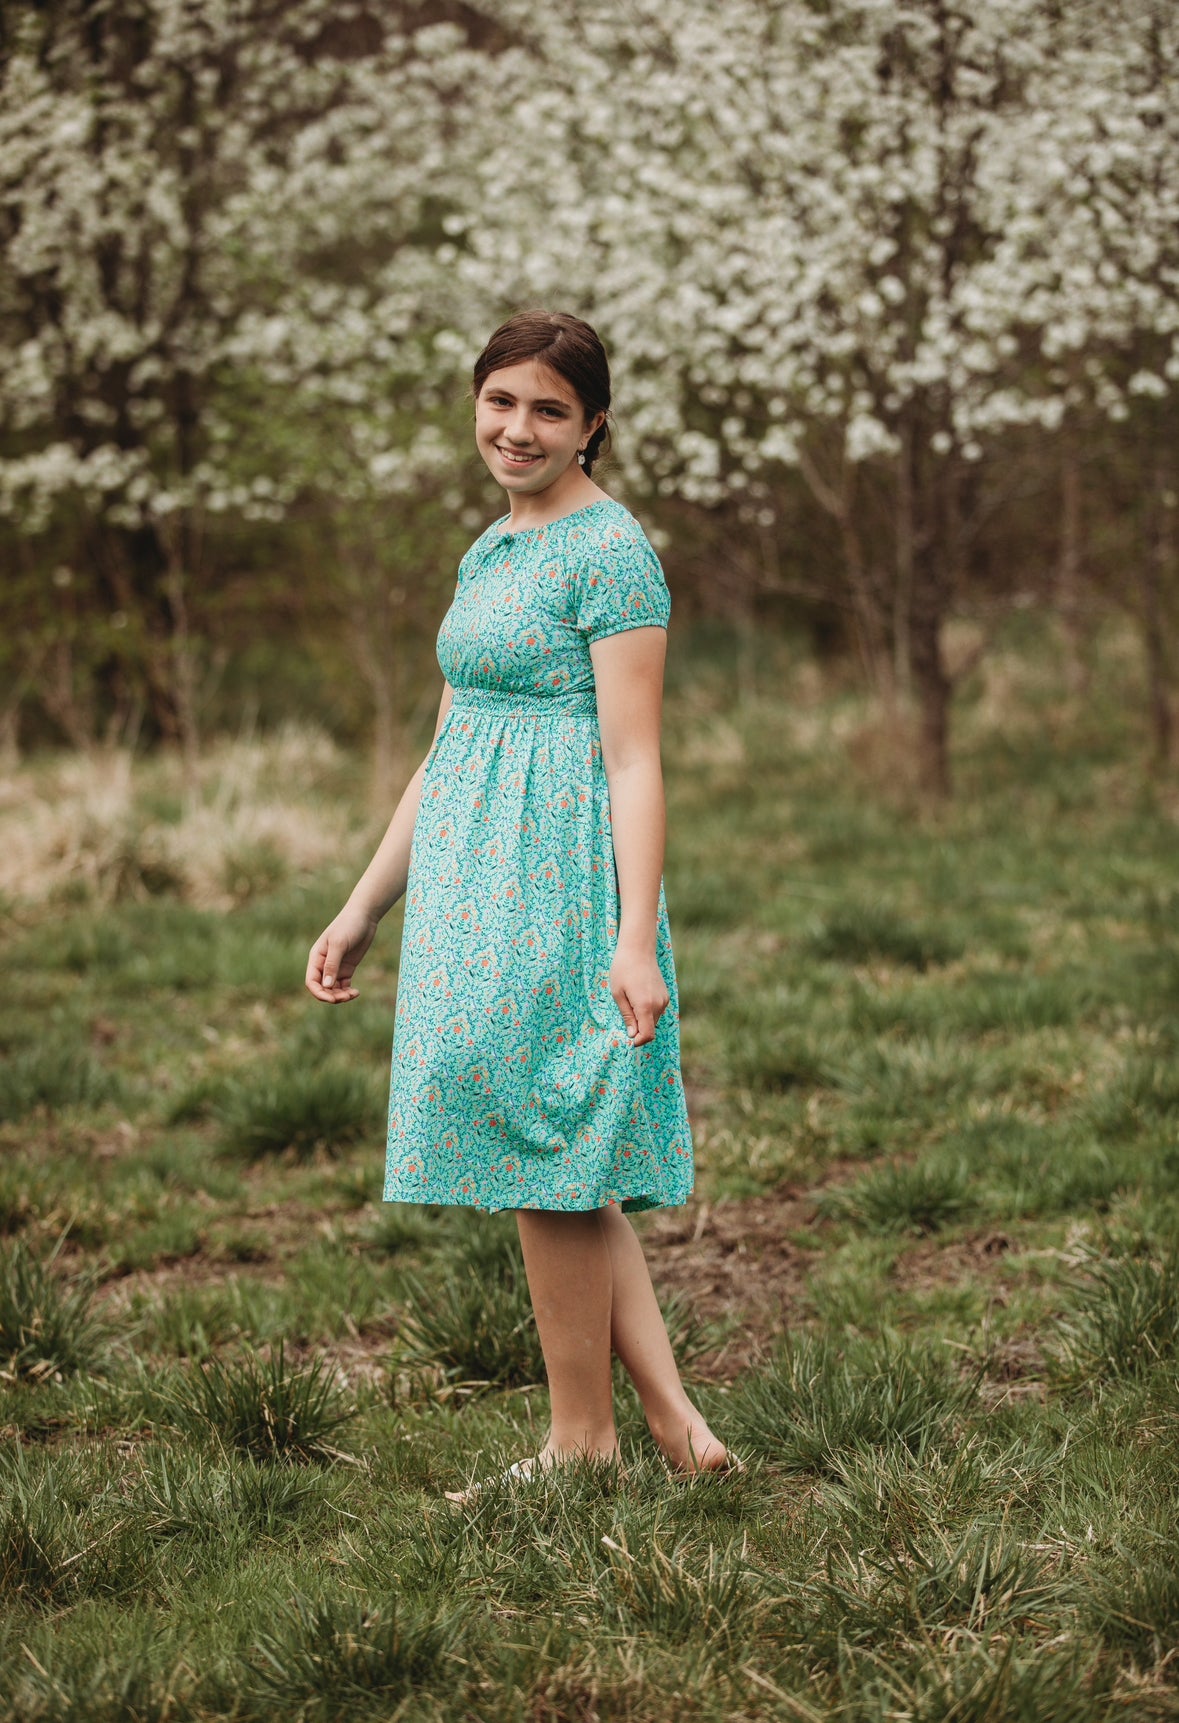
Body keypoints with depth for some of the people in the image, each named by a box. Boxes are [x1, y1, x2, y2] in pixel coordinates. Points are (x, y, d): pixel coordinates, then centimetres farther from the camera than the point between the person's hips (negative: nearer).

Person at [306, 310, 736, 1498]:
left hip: (555, 881, -9)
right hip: (474, 880, 9)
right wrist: (363, 908, 21)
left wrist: (636, 938, -20)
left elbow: (633, 761, -14)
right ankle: (675, 1426, 10)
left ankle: (580, 1441, 8)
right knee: (562, 1169, 8)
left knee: (542, 1150, -3)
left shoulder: (610, 551, -9)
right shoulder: (490, 551, 17)